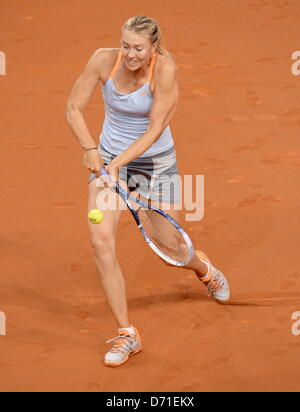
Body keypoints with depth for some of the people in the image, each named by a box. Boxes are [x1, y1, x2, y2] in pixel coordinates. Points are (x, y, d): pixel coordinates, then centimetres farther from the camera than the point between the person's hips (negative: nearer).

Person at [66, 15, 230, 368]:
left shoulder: (165, 69, -24)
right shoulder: (103, 60, -16)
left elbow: (155, 129, -23)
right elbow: (73, 107, -8)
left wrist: (119, 163, -31)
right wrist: (90, 149, -22)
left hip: (155, 162, -2)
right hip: (107, 158, 2)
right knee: (101, 240, -16)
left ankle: (203, 268, 47)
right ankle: (126, 335, -6)